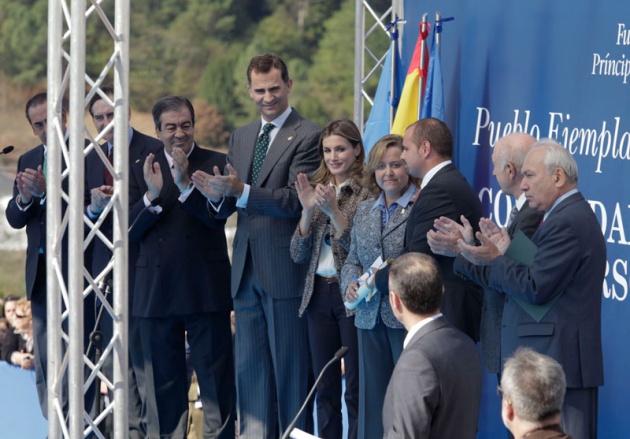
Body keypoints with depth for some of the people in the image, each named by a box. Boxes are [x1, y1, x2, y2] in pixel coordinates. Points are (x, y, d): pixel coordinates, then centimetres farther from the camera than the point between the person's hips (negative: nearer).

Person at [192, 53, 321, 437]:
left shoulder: (308, 136, -7)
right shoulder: (240, 137, 16)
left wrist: (242, 190, -25)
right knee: (250, 365, 10)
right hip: (247, 271, 7)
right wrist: (218, 195, -8)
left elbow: (296, 201, -17)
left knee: (290, 365, -1)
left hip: (285, 271, -7)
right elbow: (227, 209, 15)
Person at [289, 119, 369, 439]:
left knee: (357, 388, -2)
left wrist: (334, 211, -22)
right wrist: (308, 211, -9)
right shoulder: (316, 190, 10)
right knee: (325, 388, 9)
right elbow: (298, 255, 5)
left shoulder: (368, 192, -6)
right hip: (319, 294, 5)